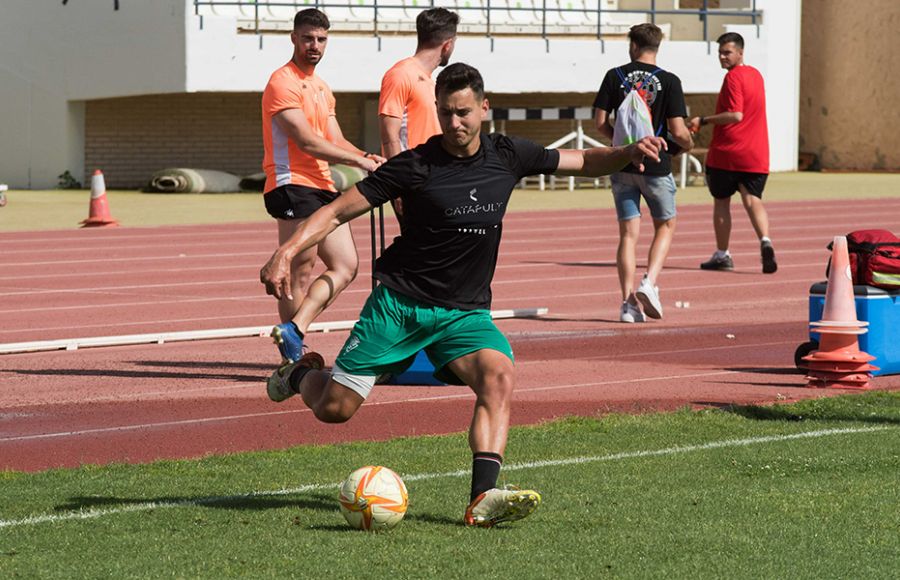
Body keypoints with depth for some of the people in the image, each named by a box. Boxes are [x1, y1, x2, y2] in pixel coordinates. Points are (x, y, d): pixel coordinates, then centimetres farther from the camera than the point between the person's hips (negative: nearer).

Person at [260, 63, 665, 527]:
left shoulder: (507, 156, 1)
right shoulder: (416, 166, -11)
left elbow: (584, 162, 14)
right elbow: (338, 211, -10)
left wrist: (629, 153, -6)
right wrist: (286, 252, -23)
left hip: (465, 312, 2)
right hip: (398, 303, -2)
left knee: (499, 377, -28)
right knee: (334, 409, -3)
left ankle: (483, 497, -38)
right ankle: (303, 373, 33)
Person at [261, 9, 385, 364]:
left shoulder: (322, 89, 22)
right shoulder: (283, 83, -8)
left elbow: (335, 141, 18)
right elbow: (306, 141, -17)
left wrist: (366, 158, -3)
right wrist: (358, 160, -15)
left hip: (322, 188, 9)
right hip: (293, 186, -9)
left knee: (345, 267, 5)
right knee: (301, 273, -10)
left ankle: (293, 330, -3)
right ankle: (294, 358, -8)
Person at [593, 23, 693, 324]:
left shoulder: (614, 76, 0)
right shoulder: (668, 81, -7)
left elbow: (600, 122, -1)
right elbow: (678, 131, -10)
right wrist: (688, 143, 13)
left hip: (622, 165, 2)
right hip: (656, 166, -2)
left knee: (628, 234, 7)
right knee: (666, 225, 17)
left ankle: (628, 301, 1)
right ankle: (649, 284, -3)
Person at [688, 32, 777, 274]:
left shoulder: (733, 77, -12)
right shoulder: (756, 75, 14)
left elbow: (735, 115, -20)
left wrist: (704, 120, -14)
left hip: (726, 153, -6)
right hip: (756, 155, 6)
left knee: (721, 201, 8)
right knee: (752, 199, -1)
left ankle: (722, 255, 15)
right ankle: (765, 241, -27)